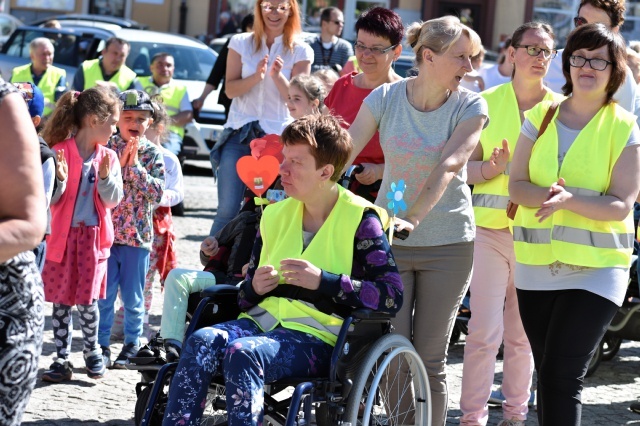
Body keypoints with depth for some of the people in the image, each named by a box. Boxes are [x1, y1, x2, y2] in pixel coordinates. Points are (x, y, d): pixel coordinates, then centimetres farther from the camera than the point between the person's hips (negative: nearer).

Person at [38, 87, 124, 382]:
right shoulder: (60, 152, -9)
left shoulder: (108, 157, 2)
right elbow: (50, 199, -7)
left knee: (88, 299, 4)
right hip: (63, 235, -2)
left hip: (94, 236, 2)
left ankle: (92, 351, 23)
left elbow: (113, 200, 1)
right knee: (60, 299, 4)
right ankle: (62, 358, 12)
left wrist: (105, 177, -15)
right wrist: (59, 182, -27)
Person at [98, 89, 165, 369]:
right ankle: (102, 345, 12)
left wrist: (135, 164, -14)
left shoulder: (153, 155, 0)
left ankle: (132, 343, 20)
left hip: (138, 234, 0)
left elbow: (157, 194, -10)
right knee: (104, 294, 2)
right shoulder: (107, 148, 1)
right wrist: (120, 162, -15)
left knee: (133, 298, 7)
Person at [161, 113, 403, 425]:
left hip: (318, 336, -6)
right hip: (262, 321, 6)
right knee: (202, 341, -26)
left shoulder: (360, 218, -1)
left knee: (243, 353, -34)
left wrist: (322, 281, -17)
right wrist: (253, 288, -2)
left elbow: (392, 295, -10)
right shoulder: (275, 215, 18)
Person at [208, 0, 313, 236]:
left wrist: (278, 77, -20)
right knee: (227, 210, -3)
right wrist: (256, 77, -20)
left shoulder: (300, 51, 1)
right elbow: (230, 89, -1)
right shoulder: (241, 43, 4)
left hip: (277, 136, 0)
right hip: (239, 133, 0)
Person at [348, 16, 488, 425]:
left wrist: (414, 218, -36)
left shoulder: (471, 106, -8)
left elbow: (449, 165, -22)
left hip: (448, 242, -1)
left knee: (430, 357, 3)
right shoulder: (386, 97, -5)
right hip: (387, 237, 1)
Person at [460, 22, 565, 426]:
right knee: (484, 332, -7)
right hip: (489, 228, 0)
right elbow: (465, 166, 5)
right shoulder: (487, 102, 4)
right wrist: (495, 167, -16)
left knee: (523, 333, 7)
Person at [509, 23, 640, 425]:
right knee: (547, 373, 10)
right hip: (536, 262, 4)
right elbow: (517, 185, 3)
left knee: (562, 376, -13)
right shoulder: (542, 115, 6)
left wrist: (569, 199, -27)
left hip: (596, 268, -4)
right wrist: (544, 195, -20)